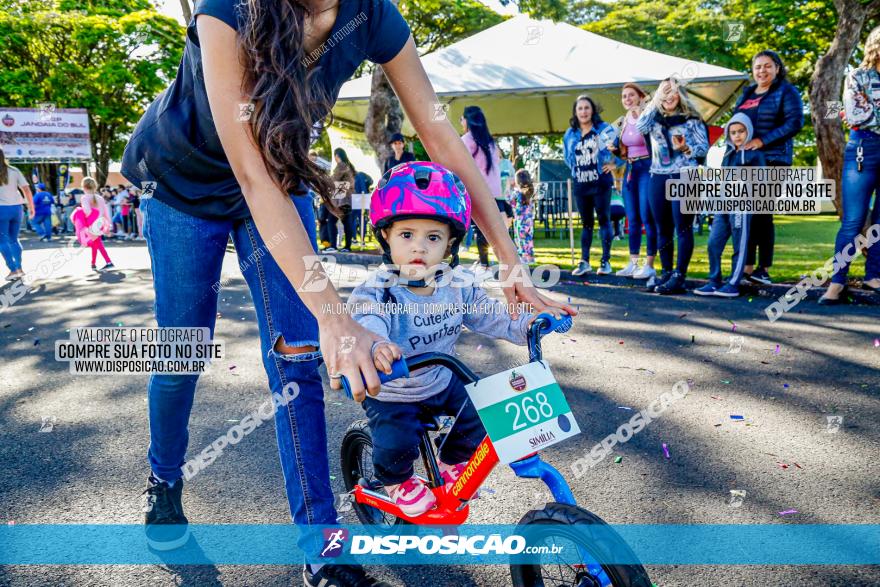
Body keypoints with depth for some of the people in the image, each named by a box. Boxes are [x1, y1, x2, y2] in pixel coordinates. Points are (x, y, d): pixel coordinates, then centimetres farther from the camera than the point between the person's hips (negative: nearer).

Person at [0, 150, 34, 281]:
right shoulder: (14, 171, 7)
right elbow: (27, 189, 2)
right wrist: (31, 207, 8)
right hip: (16, 208, 4)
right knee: (14, 239, 16)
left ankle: (13, 270, -7)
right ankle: (19, 268, 11)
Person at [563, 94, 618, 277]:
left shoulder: (604, 129, -3)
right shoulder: (570, 134, 9)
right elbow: (566, 156, 21)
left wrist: (615, 164, -5)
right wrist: (575, 169, 10)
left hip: (600, 182, -4)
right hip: (579, 185, 4)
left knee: (604, 220, -1)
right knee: (586, 223, 9)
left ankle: (606, 261, 3)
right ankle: (584, 261, 10)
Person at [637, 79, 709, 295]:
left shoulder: (691, 119, 2)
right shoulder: (655, 118, 11)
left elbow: (704, 147, 0)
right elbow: (639, 127, -11)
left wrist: (686, 149, -19)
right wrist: (655, 102, -6)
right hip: (658, 178, 4)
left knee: (683, 227, -6)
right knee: (663, 229, 7)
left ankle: (679, 277, -7)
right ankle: (666, 273, 15)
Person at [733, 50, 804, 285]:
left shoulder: (786, 91, 0)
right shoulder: (746, 94, 18)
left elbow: (795, 122, -11)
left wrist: (763, 140, -18)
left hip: (772, 160, -6)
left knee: (762, 213, -7)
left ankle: (763, 269, 1)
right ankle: (747, 267, 8)